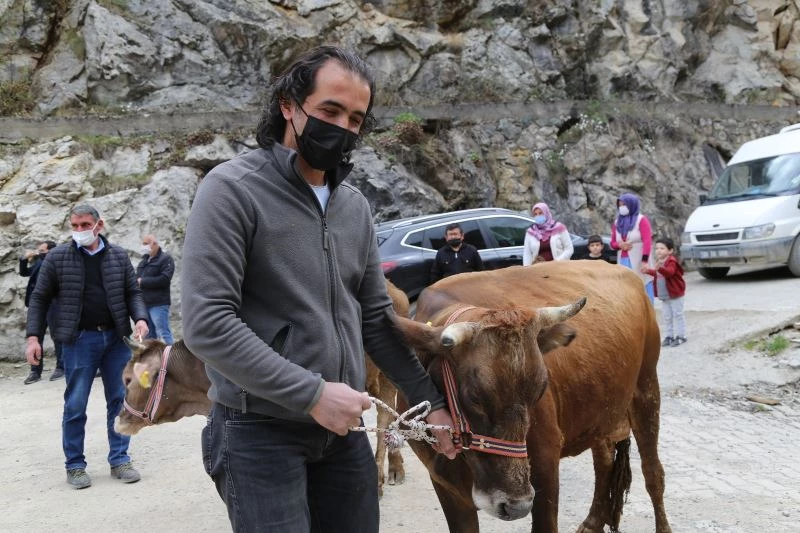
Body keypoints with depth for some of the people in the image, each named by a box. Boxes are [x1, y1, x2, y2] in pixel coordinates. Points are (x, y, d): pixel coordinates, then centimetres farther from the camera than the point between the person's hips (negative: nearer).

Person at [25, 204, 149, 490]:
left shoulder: (119, 256, 5)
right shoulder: (57, 257, 0)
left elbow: (132, 293, 9)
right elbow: (40, 298, 4)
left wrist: (140, 318, -10)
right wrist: (33, 337, -4)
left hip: (115, 338, 2)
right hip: (79, 340, -2)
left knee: (120, 400, 7)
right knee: (75, 406, 3)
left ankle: (119, 460, 18)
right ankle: (75, 465, 16)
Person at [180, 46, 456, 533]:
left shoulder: (355, 206, 8)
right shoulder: (232, 189, -11)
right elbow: (207, 323, -19)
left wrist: (431, 401, 9)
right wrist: (312, 394, -20)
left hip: (343, 431, 6)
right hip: (260, 434, -6)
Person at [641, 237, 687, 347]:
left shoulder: (671, 262, -18)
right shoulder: (659, 261, 9)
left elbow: (669, 272, -38)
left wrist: (660, 268, -54)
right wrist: (648, 271, 21)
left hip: (675, 294, -9)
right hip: (664, 296, 9)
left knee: (678, 315, -1)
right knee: (667, 316, 12)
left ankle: (681, 335, 5)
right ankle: (669, 335, 19)